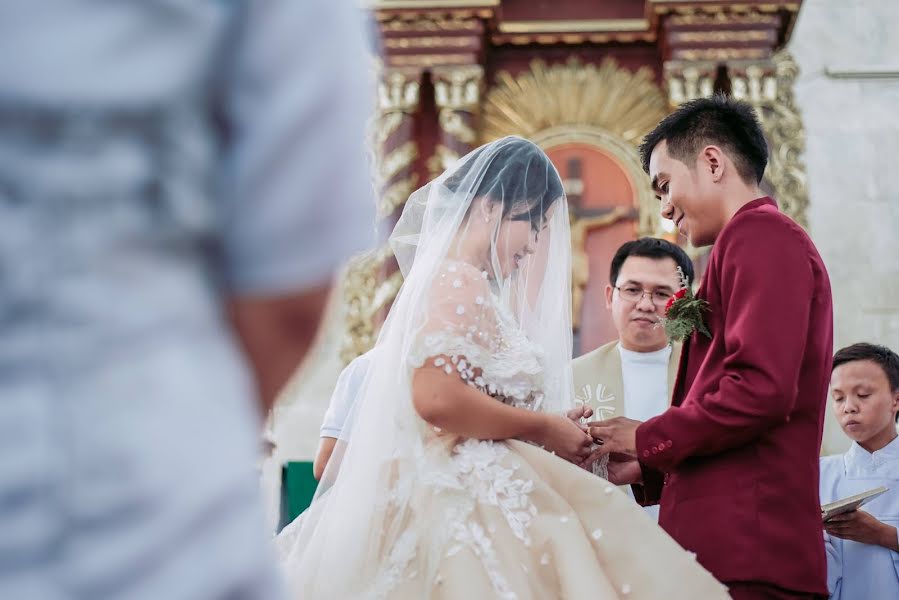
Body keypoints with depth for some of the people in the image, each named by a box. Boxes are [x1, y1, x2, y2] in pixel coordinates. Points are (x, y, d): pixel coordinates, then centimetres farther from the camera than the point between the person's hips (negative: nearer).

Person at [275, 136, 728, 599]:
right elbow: (436, 398, -24)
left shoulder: (463, 283, 20)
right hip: (459, 502, -10)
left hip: (461, 493, 10)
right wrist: (544, 428, -12)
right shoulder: (458, 281, -9)